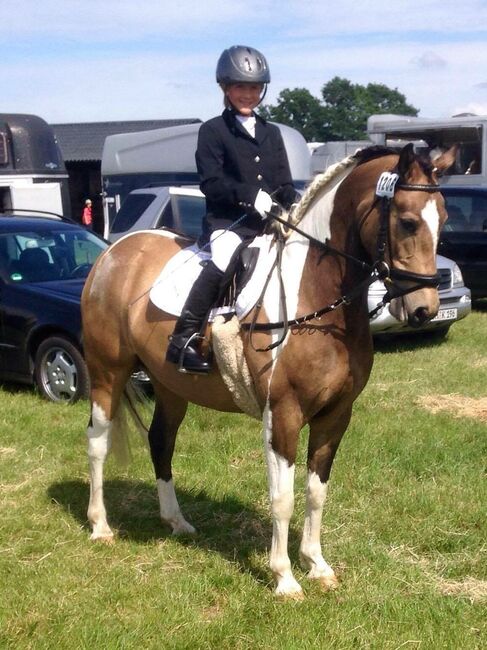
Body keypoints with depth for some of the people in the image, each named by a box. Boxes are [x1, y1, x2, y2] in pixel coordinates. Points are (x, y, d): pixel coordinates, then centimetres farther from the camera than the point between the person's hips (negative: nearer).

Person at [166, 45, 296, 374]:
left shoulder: (272, 133, 22)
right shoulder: (213, 130, 5)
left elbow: (285, 184, 18)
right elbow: (211, 182, -7)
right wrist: (251, 195, -21)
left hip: (270, 222, 6)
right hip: (228, 220, -6)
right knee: (224, 261, -34)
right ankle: (185, 339, -31)